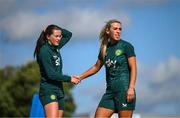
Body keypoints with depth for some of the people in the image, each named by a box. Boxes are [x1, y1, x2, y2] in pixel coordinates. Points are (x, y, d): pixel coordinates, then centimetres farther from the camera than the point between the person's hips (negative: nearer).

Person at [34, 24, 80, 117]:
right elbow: (51, 74, -17)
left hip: (59, 90, 8)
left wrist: (57, 30, 9)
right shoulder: (44, 51, -12)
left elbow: (68, 34, 27)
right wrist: (69, 79, -9)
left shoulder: (56, 48, 11)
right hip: (48, 90, -8)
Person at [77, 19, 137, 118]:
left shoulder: (126, 46, -1)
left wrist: (131, 88, -16)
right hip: (110, 90, 6)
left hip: (124, 88, -6)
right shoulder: (105, 48, 14)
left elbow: (133, 68, -6)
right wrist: (81, 77, 20)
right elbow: (96, 67, 26)